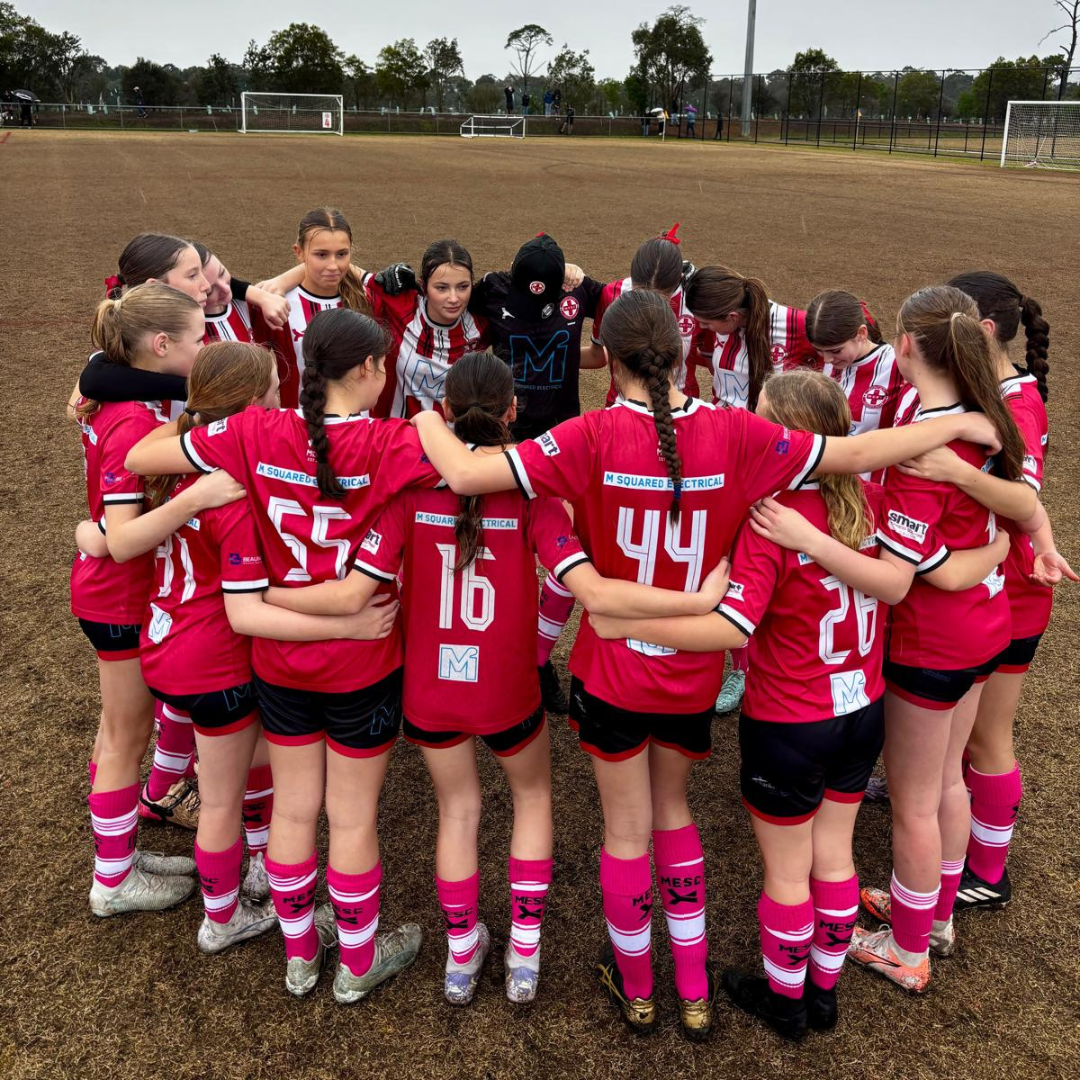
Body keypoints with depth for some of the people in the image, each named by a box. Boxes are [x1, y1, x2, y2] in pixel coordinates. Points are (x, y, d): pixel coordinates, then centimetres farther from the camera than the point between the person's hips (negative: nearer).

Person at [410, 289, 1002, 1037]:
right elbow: (855, 454, -9)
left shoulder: (595, 437, -20)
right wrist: (961, 424, 6)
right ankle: (695, 991, 36)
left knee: (627, 830, 16)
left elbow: (467, 475, -25)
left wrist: (428, 424, -4)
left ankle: (636, 988, 38)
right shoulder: (733, 433, -14)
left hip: (613, 667, -2)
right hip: (692, 673, 3)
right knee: (674, 814, 25)